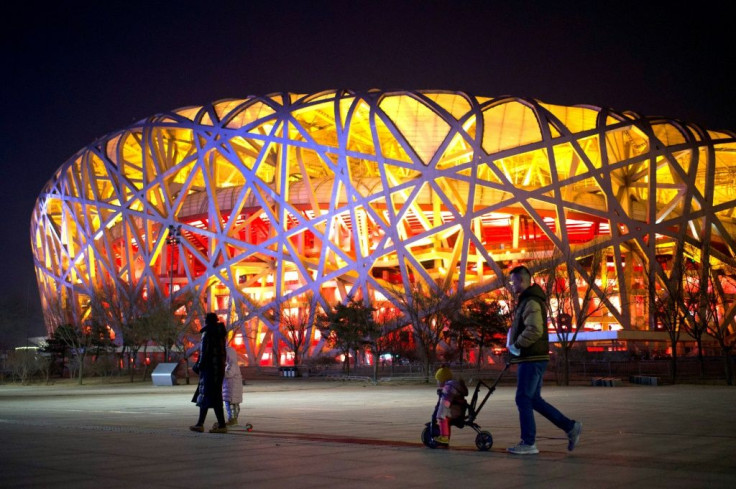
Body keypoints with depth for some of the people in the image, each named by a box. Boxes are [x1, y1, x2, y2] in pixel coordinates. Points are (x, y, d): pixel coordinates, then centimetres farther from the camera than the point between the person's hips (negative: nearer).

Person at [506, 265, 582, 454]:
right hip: (531, 358, 10)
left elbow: (535, 330, -27)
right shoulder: (528, 300, 18)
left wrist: (516, 344, -18)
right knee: (534, 400, 14)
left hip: (531, 360, -10)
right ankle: (570, 426, 16)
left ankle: (528, 443, 2)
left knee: (524, 399, -4)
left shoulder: (530, 302, -15)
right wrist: (516, 345, 15)